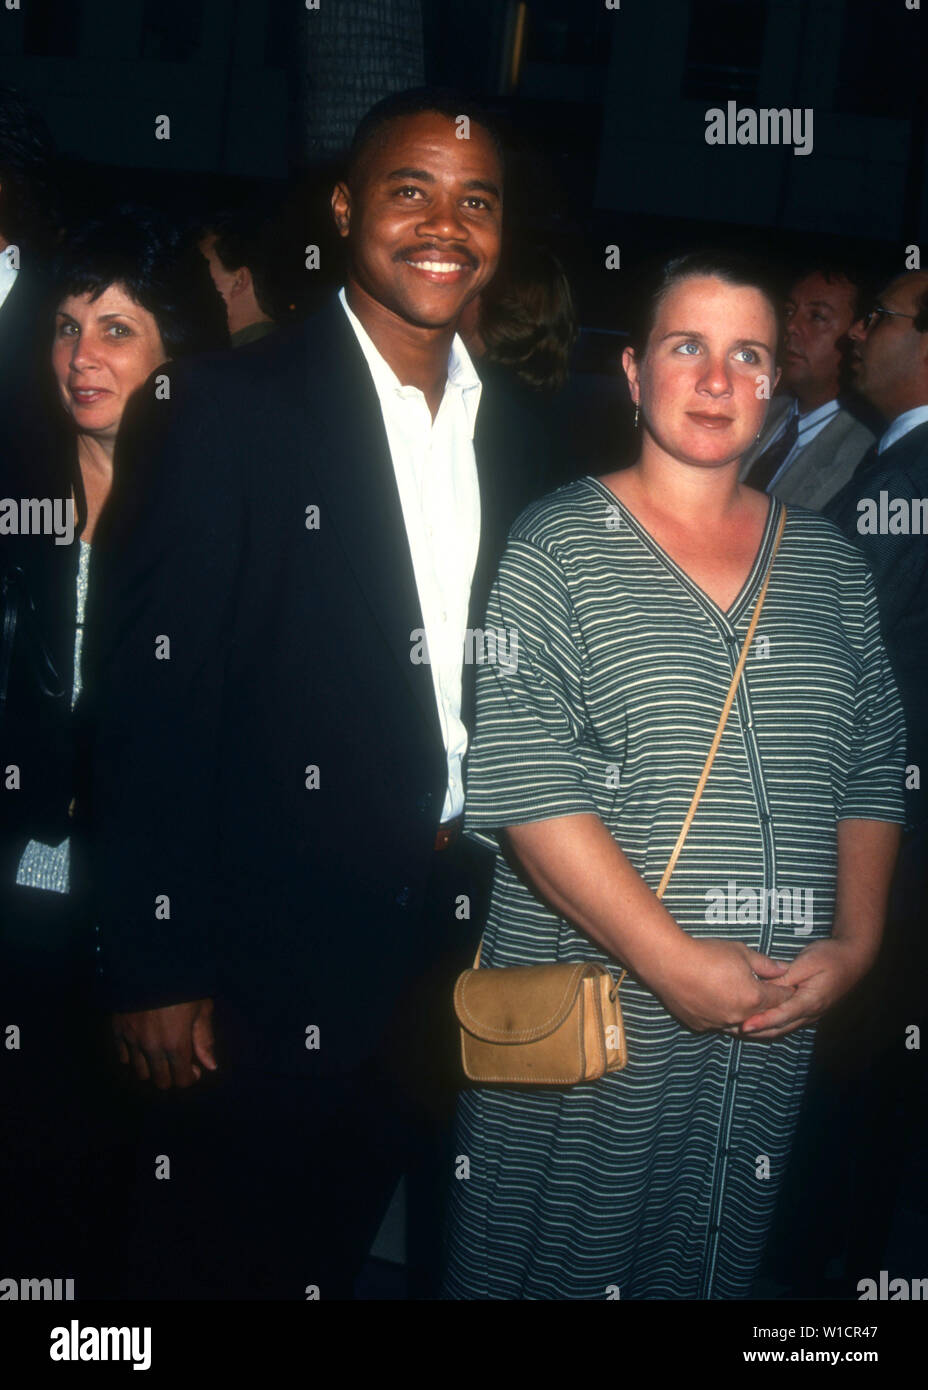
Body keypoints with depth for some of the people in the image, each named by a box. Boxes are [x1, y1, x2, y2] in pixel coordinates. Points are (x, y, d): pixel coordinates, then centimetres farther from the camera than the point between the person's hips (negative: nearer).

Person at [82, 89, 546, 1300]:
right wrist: (154, 969, -16)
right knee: (216, 1256, 12)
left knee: (338, 1249, 21)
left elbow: (492, 687, 12)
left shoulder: (504, 435, 8)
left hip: (440, 933, 6)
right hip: (269, 950, -5)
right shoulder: (231, 409, -12)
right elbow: (151, 693, -14)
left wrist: (485, 911, 9)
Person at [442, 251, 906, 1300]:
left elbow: (873, 771, 11)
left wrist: (853, 944, -3)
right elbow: (521, 779, -14)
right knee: (558, 1258, 8)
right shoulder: (558, 545, -5)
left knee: (714, 1262, 14)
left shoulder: (828, 564, 10)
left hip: (778, 1015, 4)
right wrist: (674, 960, -17)